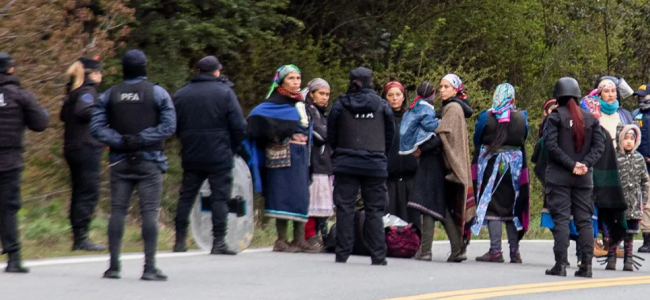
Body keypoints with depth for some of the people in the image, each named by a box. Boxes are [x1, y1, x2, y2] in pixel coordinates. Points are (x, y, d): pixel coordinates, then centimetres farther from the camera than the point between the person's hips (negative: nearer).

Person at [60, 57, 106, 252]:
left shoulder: (74, 92, 16)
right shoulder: (88, 91, -10)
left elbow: (64, 115, 19)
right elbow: (83, 111, -25)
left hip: (72, 148, 9)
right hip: (87, 148, -9)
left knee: (79, 192, 11)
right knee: (89, 193, -8)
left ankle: (78, 238, 12)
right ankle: (81, 238, -12)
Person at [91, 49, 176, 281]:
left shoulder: (109, 95, 6)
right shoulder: (157, 93, -2)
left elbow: (96, 127, -2)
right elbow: (169, 125, -11)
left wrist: (119, 140, -8)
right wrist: (142, 139, -11)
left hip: (120, 161, 3)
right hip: (149, 161, -3)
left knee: (117, 210, 6)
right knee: (149, 212, -3)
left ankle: (114, 265, 5)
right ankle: (150, 267, -7)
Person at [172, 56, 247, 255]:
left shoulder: (180, 95, 6)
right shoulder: (224, 93, -5)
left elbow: (174, 126, 9)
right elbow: (239, 126, -8)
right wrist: (232, 148, 7)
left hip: (191, 156, 4)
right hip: (219, 156, -4)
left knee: (186, 196, 10)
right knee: (220, 197, 0)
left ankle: (180, 241, 9)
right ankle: (218, 242, -5)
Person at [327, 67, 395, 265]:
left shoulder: (340, 104, 1)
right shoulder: (381, 105, 1)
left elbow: (331, 134, 7)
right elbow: (390, 134, 7)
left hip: (346, 164, 0)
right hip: (375, 165, 0)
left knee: (345, 208, 3)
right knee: (374, 210, 3)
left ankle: (342, 254, 0)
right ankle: (378, 256, -1)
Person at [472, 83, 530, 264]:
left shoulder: (486, 117, -8)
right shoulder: (521, 118, -1)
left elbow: (477, 140, 2)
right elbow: (523, 141, 9)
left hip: (491, 166, -3)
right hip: (515, 166, 3)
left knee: (492, 206, 0)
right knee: (511, 206, 11)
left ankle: (495, 250, -7)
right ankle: (514, 251, 11)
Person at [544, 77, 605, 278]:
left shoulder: (555, 116, -4)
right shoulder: (590, 118, 8)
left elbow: (551, 144, -14)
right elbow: (600, 145, 2)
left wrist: (571, 165, -12)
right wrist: (585, 164, -6)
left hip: (558, 176, -3)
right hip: (584, 178, 3)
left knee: (560, 219, -3)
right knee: (584, 220, 7)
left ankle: (560, 264, -7)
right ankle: (586, 265, 4)